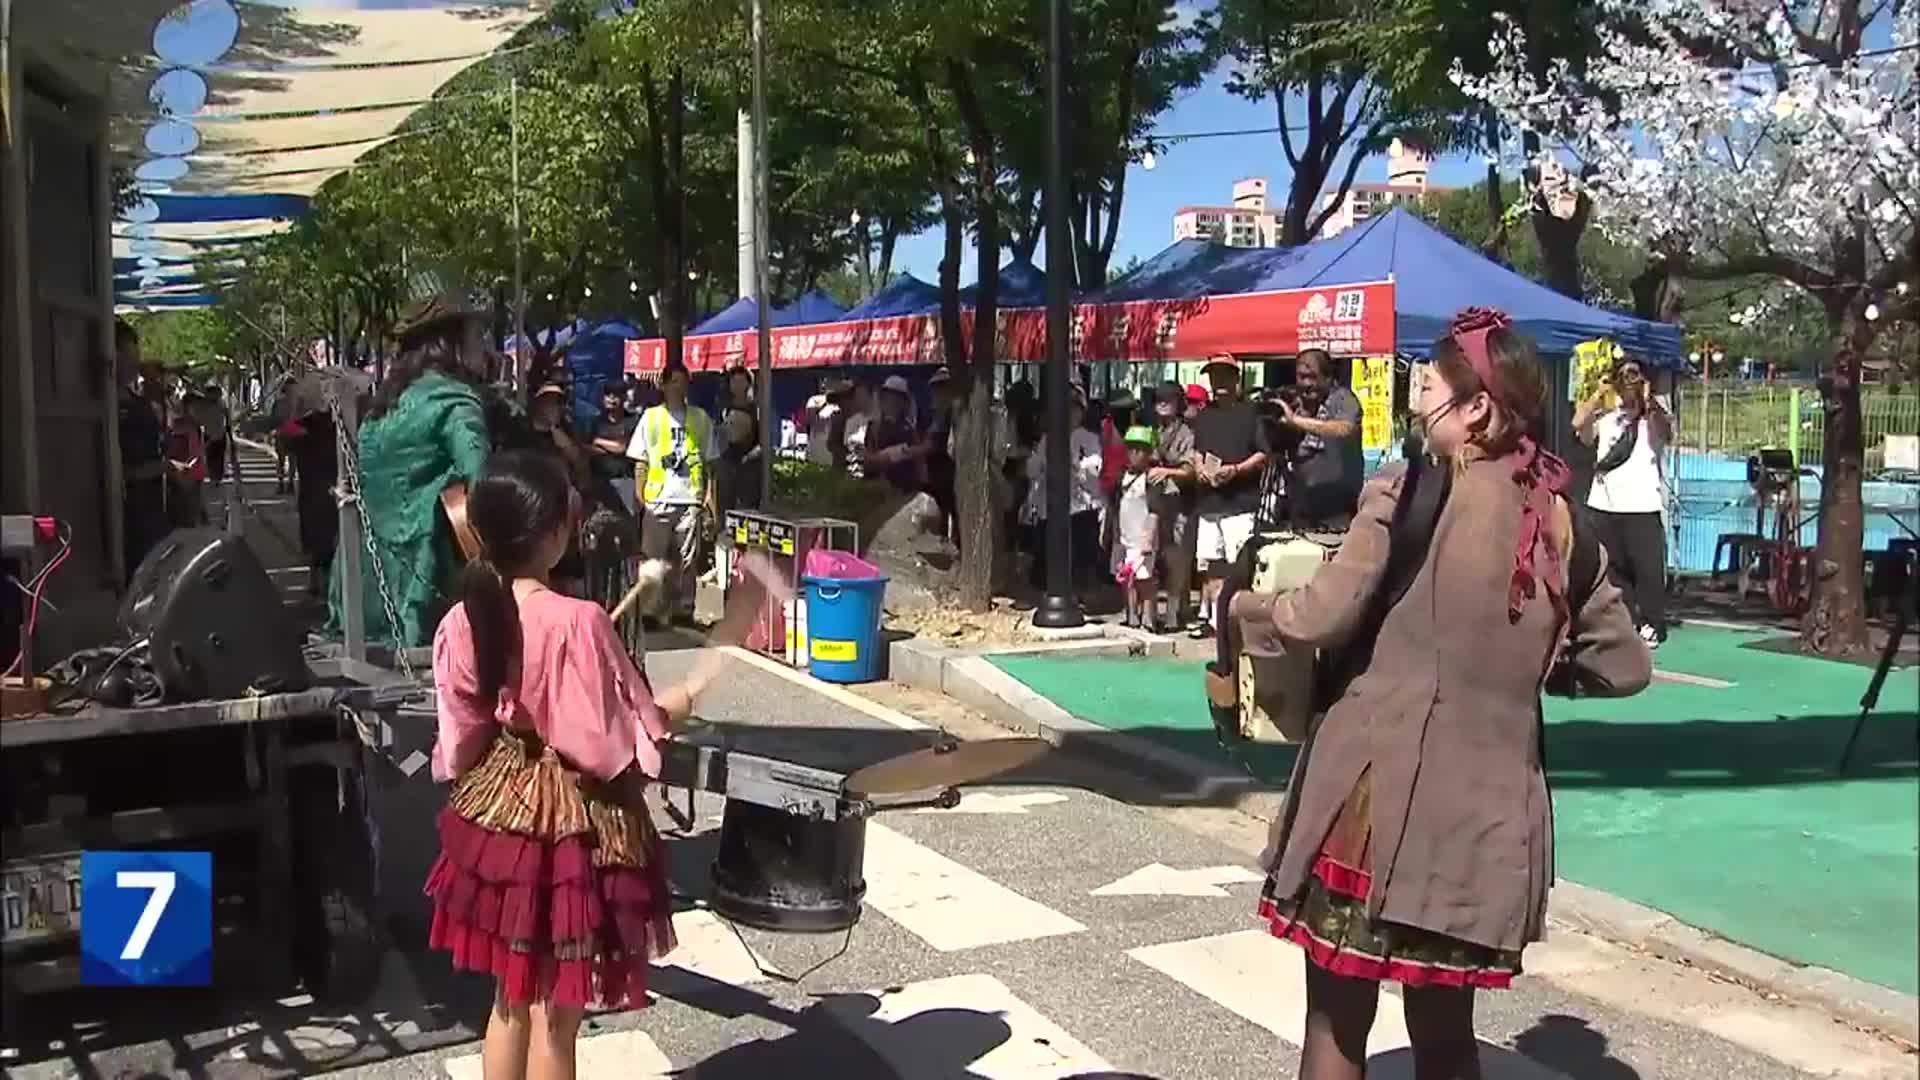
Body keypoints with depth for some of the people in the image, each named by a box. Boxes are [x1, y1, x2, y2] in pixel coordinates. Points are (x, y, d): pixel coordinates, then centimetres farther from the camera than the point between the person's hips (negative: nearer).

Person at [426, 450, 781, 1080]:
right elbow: (632, 740, -19)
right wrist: (716, 661, -14)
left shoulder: (461, 623, -5)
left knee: (511, 999, 22)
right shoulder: (577, 621, -25)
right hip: (573, 824, -6)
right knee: (556, 1014, 9)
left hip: (496, 813, 6)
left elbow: (461, 744, 3)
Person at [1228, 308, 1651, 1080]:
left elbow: (1321, 619, -13)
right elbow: (1624, 666, 13)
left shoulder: (1403, 494, -9)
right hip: (1485, 809, 5)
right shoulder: (1563, 524, 6)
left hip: (1376, 795, -4)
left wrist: (1243, 609, 6)